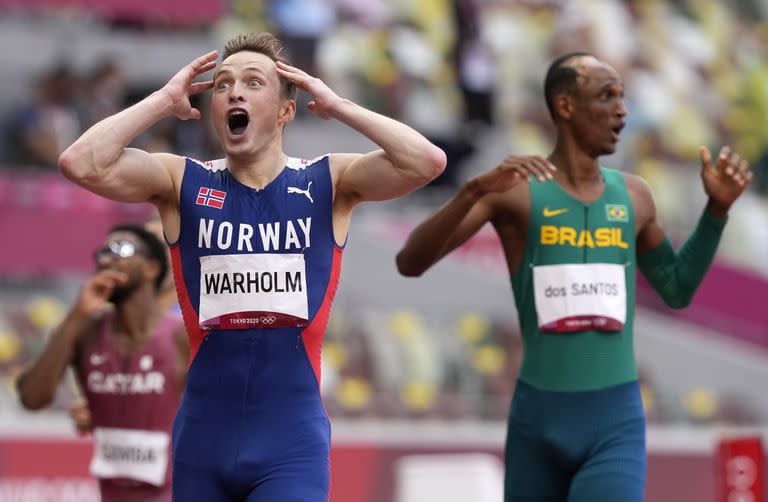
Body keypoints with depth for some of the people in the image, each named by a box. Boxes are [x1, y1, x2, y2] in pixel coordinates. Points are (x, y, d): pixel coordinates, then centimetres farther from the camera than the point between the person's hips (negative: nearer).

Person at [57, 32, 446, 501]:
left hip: (292, 442, -2)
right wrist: (164, 101, -6)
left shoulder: (329, 183, 1)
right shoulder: (181, 182, 2)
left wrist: (336, 105, -8)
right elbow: (82, 163, -13)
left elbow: (427, 162, -15)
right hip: (203, 439, 2)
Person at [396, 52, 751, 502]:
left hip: (617, 425, 1)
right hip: (538, 419, -1)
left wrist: (718, 207, 8)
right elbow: (410, 263, -16)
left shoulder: (633, 195, 6)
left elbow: (677, 291, 22)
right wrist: (475, 189, -31)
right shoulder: (513, 189, -6)